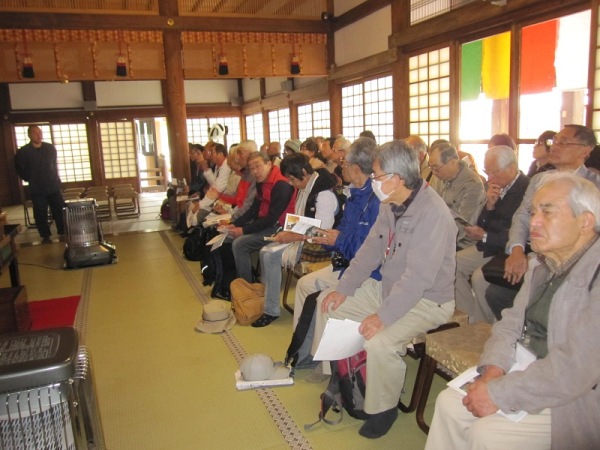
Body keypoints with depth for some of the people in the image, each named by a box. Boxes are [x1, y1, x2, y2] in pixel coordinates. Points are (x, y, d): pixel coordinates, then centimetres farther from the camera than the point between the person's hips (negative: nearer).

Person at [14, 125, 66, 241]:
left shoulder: (50, 148, 3)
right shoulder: (23, 152, -5)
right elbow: (19, 169, 7)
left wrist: (55, 178, 11)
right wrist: (30, 179, 3)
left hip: (54, 186, 2)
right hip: (37, 189, -2)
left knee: (60, 211, 4)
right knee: (40, 214, 3)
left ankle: (63, 233, 16)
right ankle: (46, 236, 15)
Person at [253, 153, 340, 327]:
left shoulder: (323, 193, -20)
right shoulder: (305, 188, 10)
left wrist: (293, 237, -19)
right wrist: (288, 233, -1)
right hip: (301, 238, 10)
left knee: (271, 256, -20)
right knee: (265, 251, -4)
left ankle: (271, 310, -8)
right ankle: (266, 298, 4)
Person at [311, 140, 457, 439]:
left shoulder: (433, 214, -27)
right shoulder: (390, 205, 2)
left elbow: (418, 277, -31)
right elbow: (370, 250, 7)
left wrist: (383, 316, -33)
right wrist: (344, 288, 1)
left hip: (426, 300, -9)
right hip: (389, 288, 9)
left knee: (379, 342, -31)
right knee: (327, 302, 9)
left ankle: (384, 408, -2)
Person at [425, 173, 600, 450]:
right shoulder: (542, 264, 6)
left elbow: (576, 368, -28)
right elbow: (511, 323, 7)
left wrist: (499, 393, -22)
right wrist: (494, 368, -12)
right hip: (527, 371, 8)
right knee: (449, 403, -1)